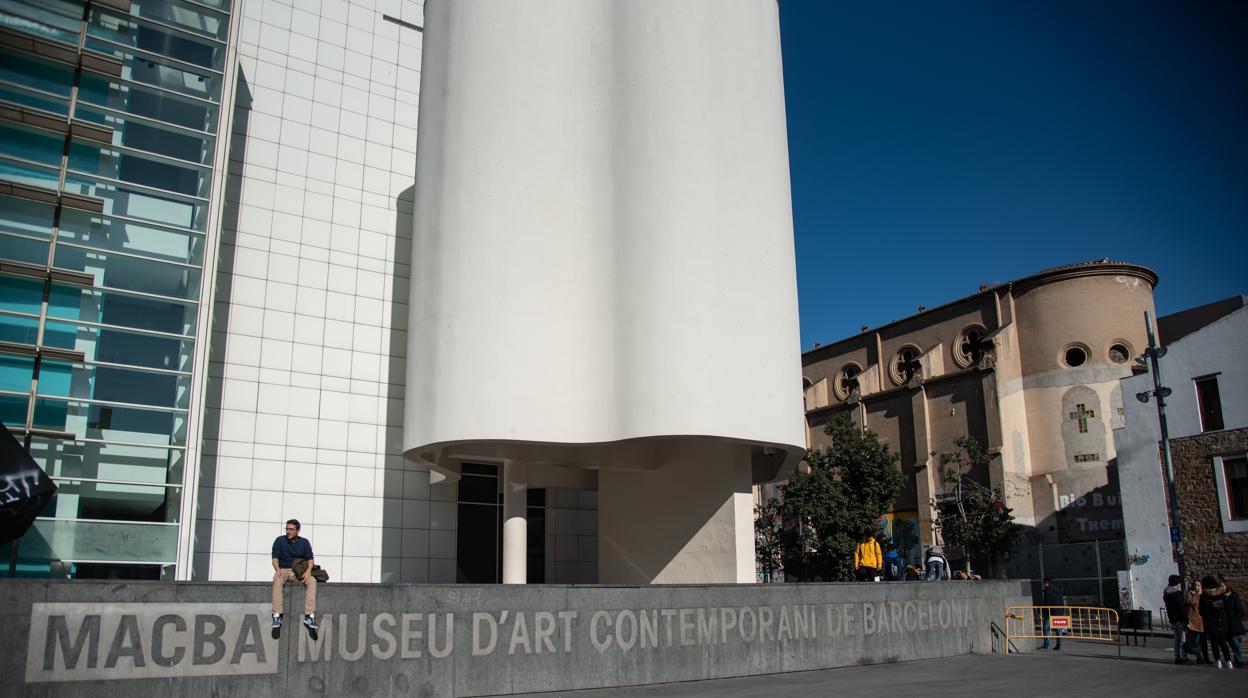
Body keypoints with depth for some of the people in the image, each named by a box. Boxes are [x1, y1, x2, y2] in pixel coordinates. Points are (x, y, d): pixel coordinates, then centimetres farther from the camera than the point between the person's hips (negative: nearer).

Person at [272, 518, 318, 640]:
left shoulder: (304, 542, 8)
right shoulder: (280, 540, 5)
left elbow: (310, 559, 3)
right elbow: (275, 558, 0)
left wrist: (308, 570, -19)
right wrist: (277, 569, -22)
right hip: (284, 570, -1)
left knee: (312, 581, -31)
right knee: (277, 580, -37)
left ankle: (310, 616, -39)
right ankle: (277, 616, -44)